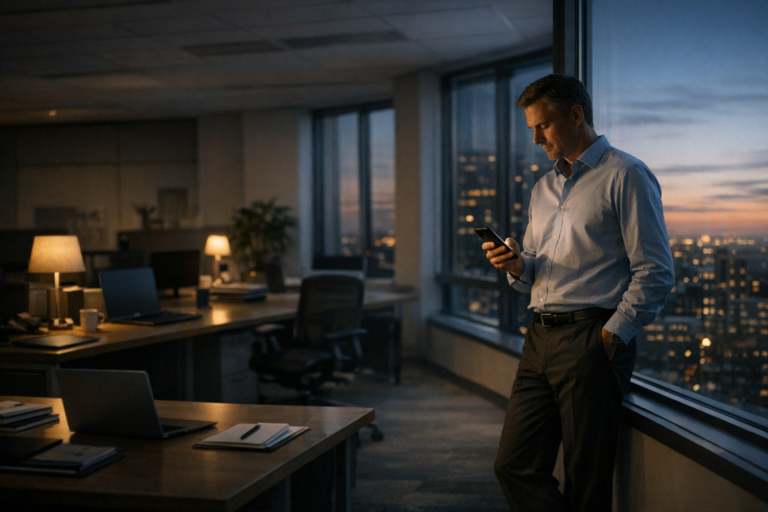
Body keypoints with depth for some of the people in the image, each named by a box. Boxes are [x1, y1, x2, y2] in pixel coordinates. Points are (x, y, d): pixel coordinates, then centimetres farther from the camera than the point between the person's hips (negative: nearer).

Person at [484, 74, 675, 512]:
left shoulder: (626, 176, -3)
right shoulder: (543, 188, 21)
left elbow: (655, 274, -9)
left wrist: (611, 337, -14)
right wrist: (517, 266, 3)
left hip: (593, 340, -7)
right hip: (541, 338, 7)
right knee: (515, 466, 4)